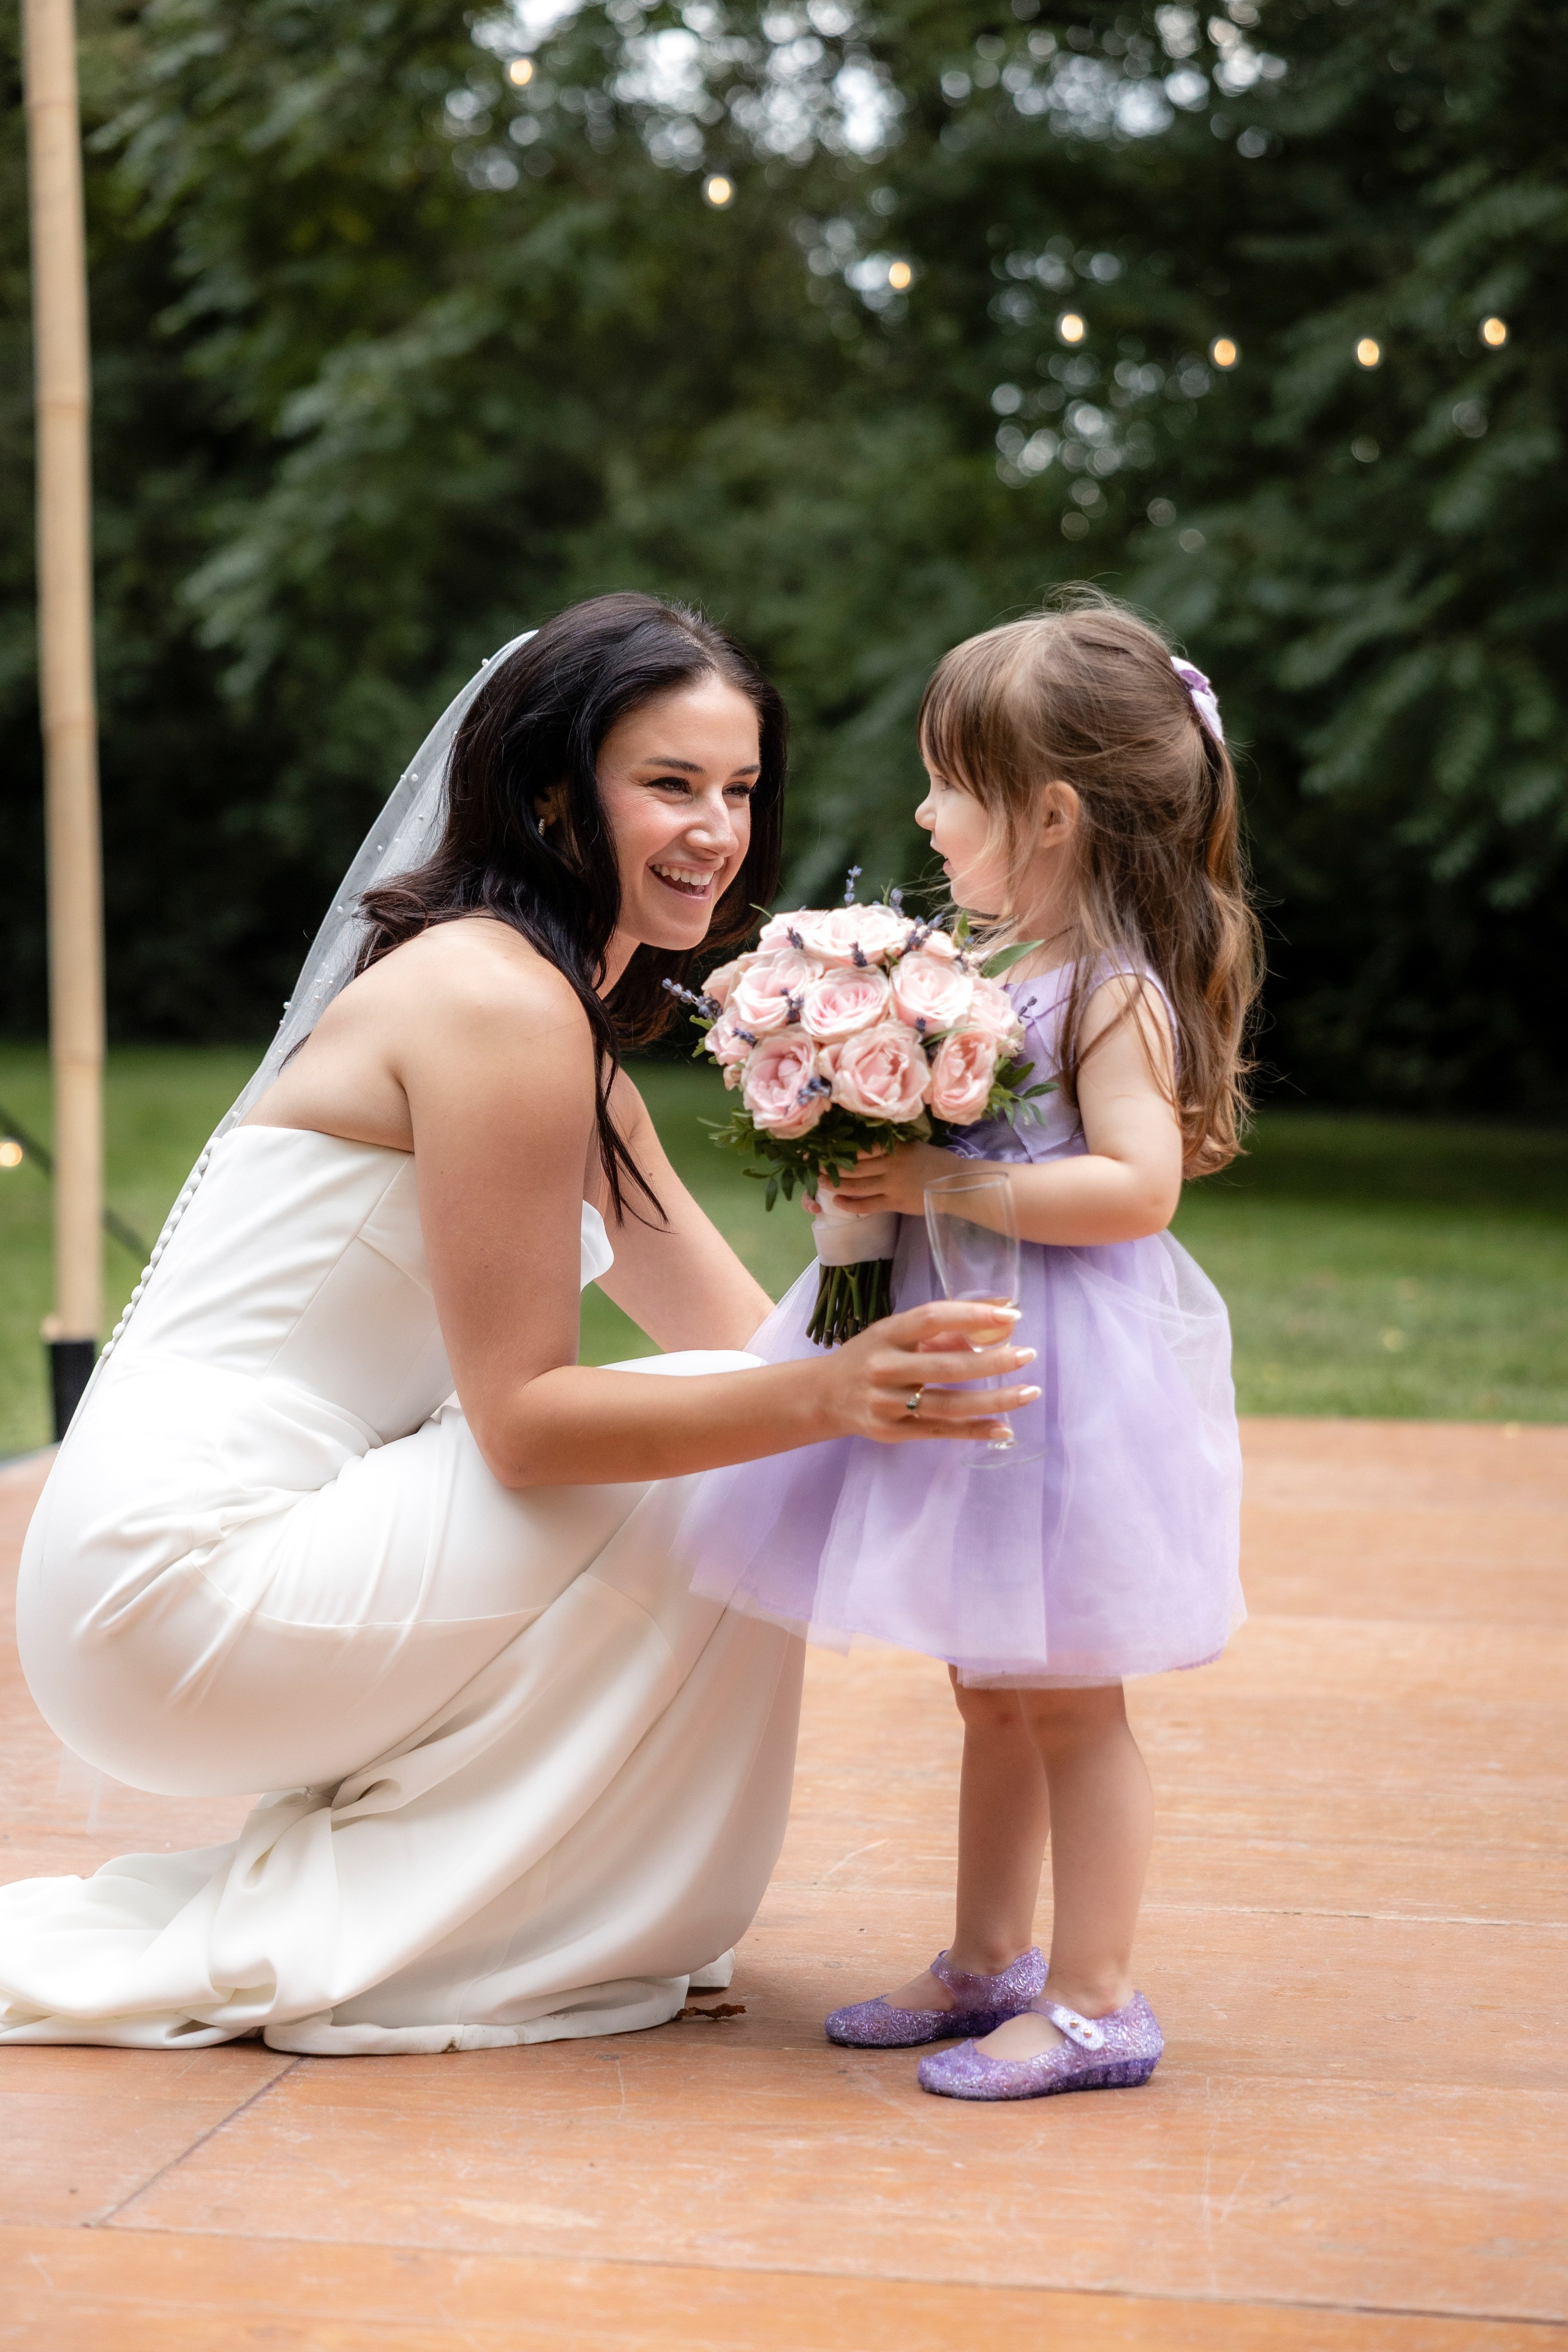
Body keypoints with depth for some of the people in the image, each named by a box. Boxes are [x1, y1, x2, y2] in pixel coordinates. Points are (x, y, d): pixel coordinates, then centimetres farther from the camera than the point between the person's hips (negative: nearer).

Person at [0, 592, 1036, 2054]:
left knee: (733, 1427, 12)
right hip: (180, 1590, -10)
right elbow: (521, 1418, -19)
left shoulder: (568, 1032, 16)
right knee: (726, 1485, -11)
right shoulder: (499, 1004, -16)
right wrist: (824, 1401, -28)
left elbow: (743, 1335, 11)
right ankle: (352, 1940, -2)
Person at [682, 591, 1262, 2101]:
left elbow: (1137, 1183, -26)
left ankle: (1094, 2003, 8)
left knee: (1067, 1698, -1)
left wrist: (944, 1185, -24)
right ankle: (988, 1964, 29)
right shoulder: (996, 969, 11)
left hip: (1065, 1374, -9)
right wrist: (868, 1153, 3)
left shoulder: (1116, 994, -16)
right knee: (991, 1691, 17)